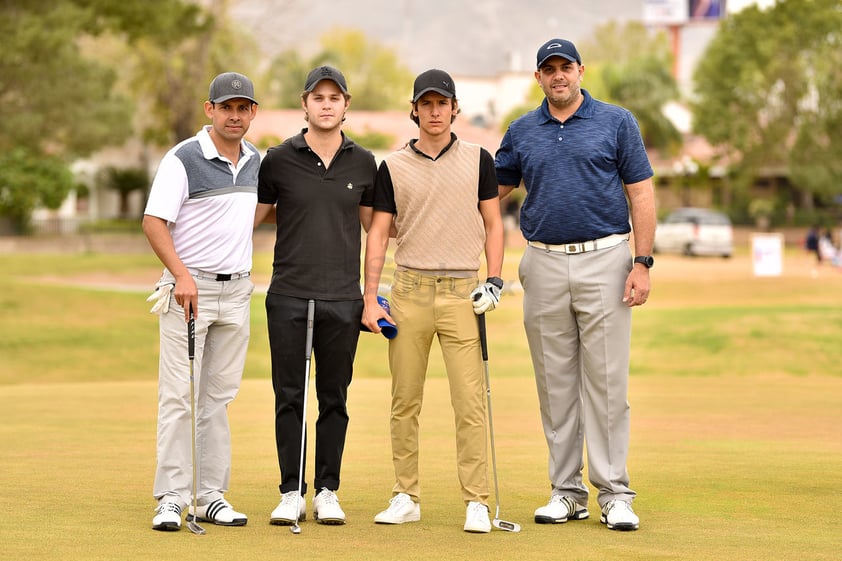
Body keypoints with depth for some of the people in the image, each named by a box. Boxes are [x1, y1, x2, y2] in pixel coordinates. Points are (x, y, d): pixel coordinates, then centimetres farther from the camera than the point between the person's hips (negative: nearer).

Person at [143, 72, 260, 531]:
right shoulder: (183, 159, -9)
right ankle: (172, 498, -7)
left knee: (219, 396, 8)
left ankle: (211, 495, 12)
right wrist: (183, 276, -24)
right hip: (188, 288, -6)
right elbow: (153, 222, -14)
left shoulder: (255, 161, 11)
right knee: (179, 395, -8)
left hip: (237, 290, 6)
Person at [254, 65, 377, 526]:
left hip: (342, 298, 1)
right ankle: (291, 493, 9)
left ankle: (327, 492, 13)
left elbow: (375, 225, 16)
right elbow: (252, 217, 9)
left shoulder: (362, 163, 6)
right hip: (288, 297, -1)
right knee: (289, 398, 2)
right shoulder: (279, 160, 0)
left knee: (334, 400, 6)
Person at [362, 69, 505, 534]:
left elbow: (493, 223, 10)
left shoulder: (478, 160, 8)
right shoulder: (394, 167, 8)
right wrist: (370, 298, 0)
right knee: (404, 402, 3)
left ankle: (476, 502, -4)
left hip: (462, 292, -1)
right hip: (409, 290, 1)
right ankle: (406, 498, 12)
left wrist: (494, 280, -2)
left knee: (470, 403, -7)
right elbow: (378, 233, 8)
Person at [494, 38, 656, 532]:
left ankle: (614, 492, -1)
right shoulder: (522, 131, 12)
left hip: (604, 260, -3)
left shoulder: (617, 122, 3)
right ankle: (567, 491, 12)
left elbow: (641, 194, 1)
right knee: (555, 383, 5)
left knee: (607, 380, -4)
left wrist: (643, 263, -7)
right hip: (544, 265, 3)